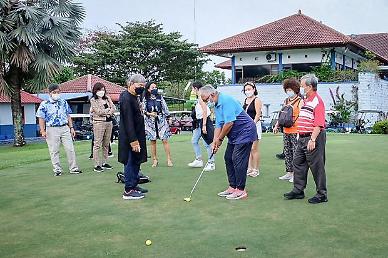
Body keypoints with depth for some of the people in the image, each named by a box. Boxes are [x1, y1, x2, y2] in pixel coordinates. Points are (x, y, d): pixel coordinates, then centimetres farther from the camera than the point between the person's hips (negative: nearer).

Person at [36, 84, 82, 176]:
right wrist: (42, 131, -9)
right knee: (54, 151, 2)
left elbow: (68, 116, 16)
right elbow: (41, 118, -2)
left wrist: (71, 127, 11)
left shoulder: (64, 103, 10)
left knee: (70, 149, 2)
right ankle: (57, 170, 12)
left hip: (65, 128, 3)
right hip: (52, 130, -3)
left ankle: (73, 168, 10)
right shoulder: (44, 105, -2)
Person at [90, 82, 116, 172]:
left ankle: (104, 162, 16)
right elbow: (99, 112, -10)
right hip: (99, 122, -6)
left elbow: (113, 108, 9)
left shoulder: (106, 98, 17)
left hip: (109, 122, 6)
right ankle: (97, 165, -4)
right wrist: (108, 109, 1)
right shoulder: (93, 100, 1)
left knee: (106, 144, 8)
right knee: (97, 144, -6)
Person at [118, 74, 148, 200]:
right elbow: (128, 121, -22)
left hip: (137, 135, 10)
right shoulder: (126, 98, -18)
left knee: (136, 162, 16)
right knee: (130, 163, -3)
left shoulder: (135, 97, 13)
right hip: (130, 137, -10)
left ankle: (134, 185, 27)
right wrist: (133, 140, -24)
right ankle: (128, 190, 4)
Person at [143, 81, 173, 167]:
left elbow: (165, 109, 9)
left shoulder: (160, 97, 4)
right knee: (153, 141, 4)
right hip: (150, 122, 0)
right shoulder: (145, 99, 1)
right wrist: (149, 113, -17)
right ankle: (154, 160, 13)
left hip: (161, 121, 0)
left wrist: (168, 118, 9)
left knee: (165, 140, -4)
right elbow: (143, 110, 1)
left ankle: (169, 159, 1)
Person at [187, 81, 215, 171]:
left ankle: (211, 163, 6)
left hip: (204, 121, -11)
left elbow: (205, 111, -22)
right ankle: (198, 160, 24)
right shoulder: (198, 98, 13)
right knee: (194, 141, 15)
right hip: (198, 122, 11)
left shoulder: (201, 98, -16)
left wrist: (204, 125, -25)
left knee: (207, 143, -3)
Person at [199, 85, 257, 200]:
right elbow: (218, 125, 11)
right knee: (228, 158, 9)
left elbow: (229, 123, -27)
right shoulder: (216, 105, 10)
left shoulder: (226, 101, -22)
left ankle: (241, 190, -3)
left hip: (245, 132, -10)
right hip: (234, 135, 10)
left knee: (238, 160, -10)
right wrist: (215, 142, 1)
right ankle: (232, 187, 16)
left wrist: (220, 139, -15)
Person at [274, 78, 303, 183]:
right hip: (286, 131, 7)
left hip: (295, 131, -7)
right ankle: (289, 172, 20)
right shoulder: (286, 101, 16)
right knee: (287, 152, 11)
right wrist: (277, 126, 19)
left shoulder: (300, 101, -5)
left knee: (296, 153, -4)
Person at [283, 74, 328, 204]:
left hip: (313, 138, -10)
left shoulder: (317, 102, -15)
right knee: (298, 163, 14)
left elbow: (319, 124, -22)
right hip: (302, 137, 10)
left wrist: (313, 140, -27)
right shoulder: (305, 100, 16)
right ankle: (298, 190, 24)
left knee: (316, 166, -1)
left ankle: (322, 194, 10)